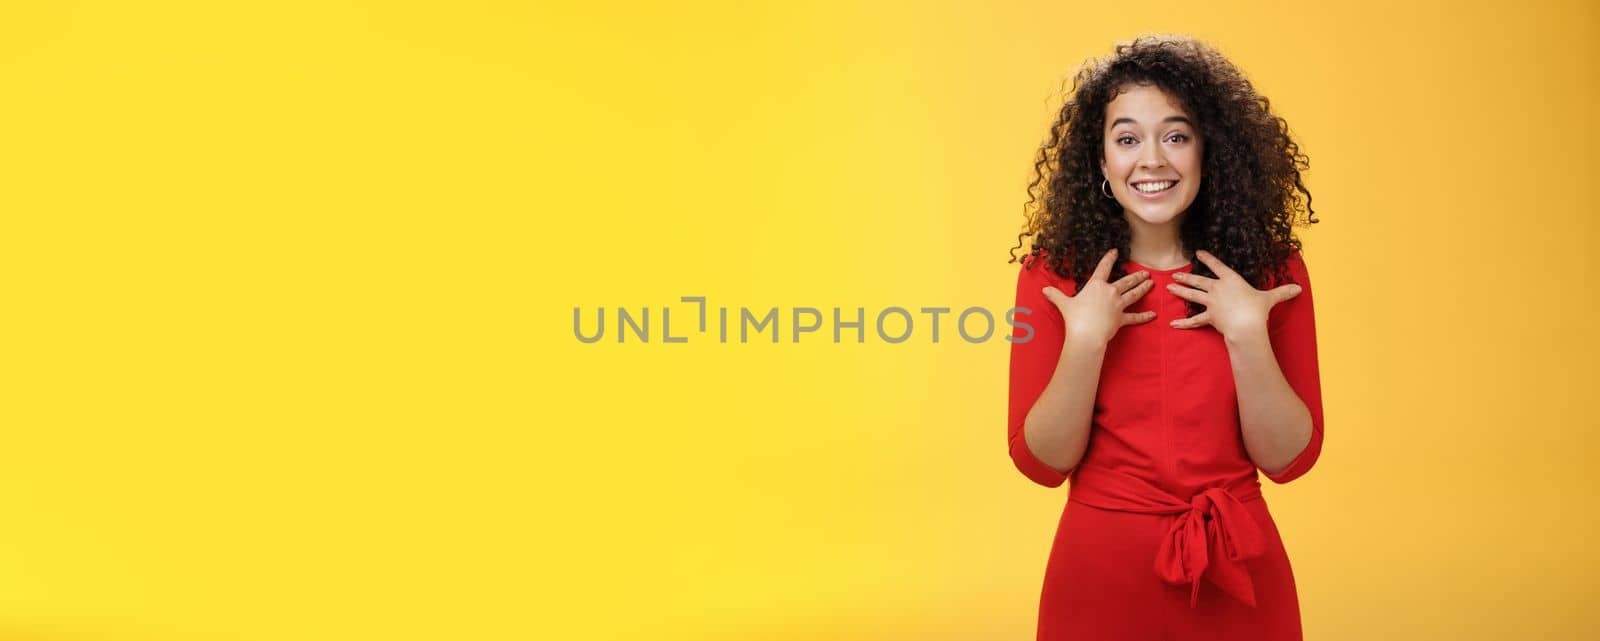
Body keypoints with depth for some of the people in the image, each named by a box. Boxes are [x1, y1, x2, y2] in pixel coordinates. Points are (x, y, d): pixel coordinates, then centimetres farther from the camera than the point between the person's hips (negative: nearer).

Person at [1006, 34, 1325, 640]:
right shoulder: (1055, 274, -8)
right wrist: (1086, 340, -21)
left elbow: (1288, 459, -7)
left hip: (1238, 572, 1)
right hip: (1101, 572, -1)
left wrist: (1247, 333, -19)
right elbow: (1041, 461, -10)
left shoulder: (1272, 269, -5)